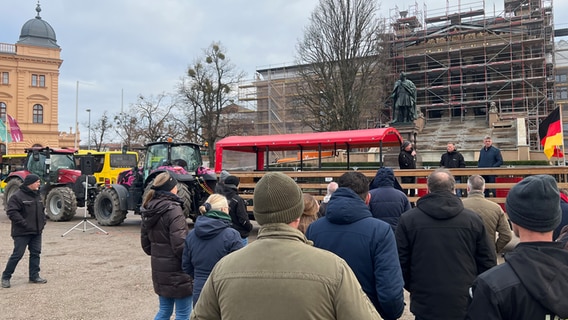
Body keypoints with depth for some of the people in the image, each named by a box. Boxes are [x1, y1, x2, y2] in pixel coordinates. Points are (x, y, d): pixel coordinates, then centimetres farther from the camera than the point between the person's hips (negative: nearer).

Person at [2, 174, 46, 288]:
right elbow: (11, 212, -19)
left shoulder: (37, 195, 13)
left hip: (37, 232, 7)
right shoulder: (17, 196, -13)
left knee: (35, 253, 8)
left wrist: (43, 221, 9)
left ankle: (34, 276, 16)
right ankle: (6, 277, 11)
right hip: (22, 233, -7)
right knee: (17, 254, -4)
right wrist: (24, 223, -21)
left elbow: (42, 210, 23)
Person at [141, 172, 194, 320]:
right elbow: (180, 245, -23)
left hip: (159, 270, 8)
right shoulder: (173, 209, -19)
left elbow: (145, 243, 14)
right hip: (176, 271, -8)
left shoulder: (149, 210, 6)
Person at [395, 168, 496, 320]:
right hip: (466, 307, 1)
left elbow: (400, 262, -2)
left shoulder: (407, 219, -6)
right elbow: (487, 262, 2)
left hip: (425, 306, -1)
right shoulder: (473, 219, -2)